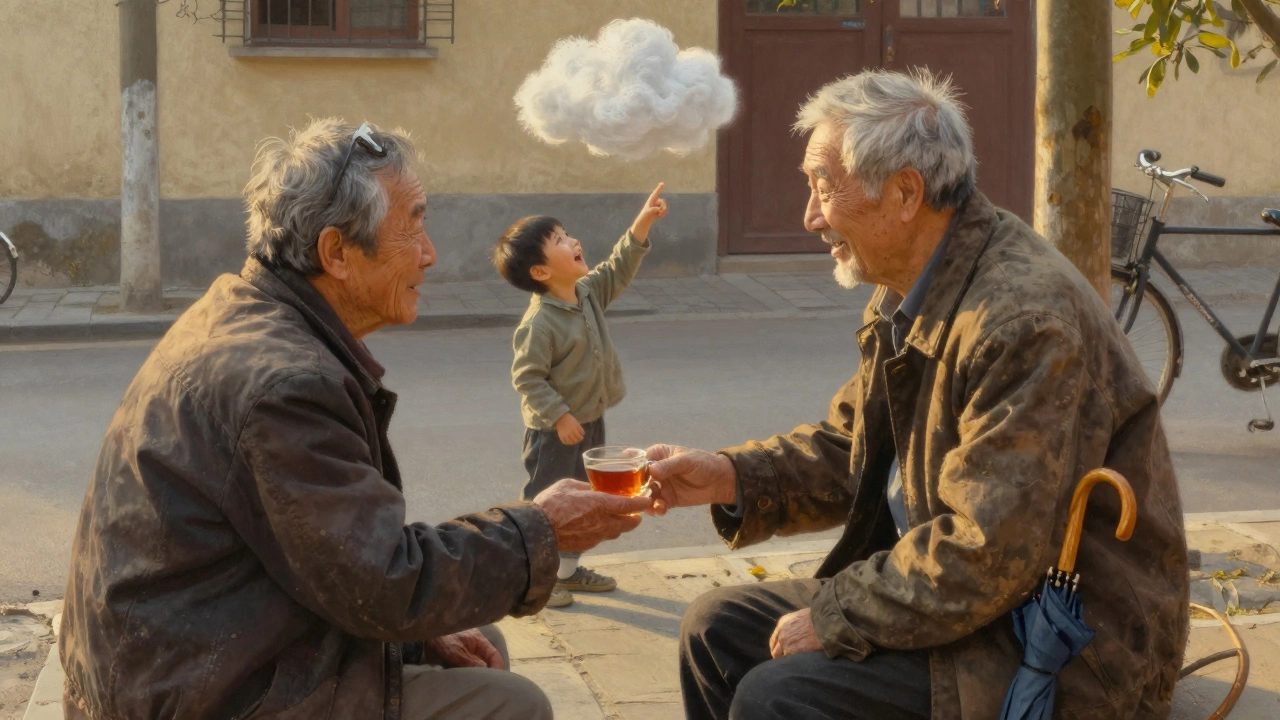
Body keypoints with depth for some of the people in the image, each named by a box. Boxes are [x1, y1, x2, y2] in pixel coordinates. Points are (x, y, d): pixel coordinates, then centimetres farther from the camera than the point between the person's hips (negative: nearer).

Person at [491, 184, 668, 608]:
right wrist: (559, 416, -24)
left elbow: (618, 270, 9)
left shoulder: (588, 292, -1)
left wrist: (642, 224, 0)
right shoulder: (539, 323, -25)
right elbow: (527, 377, -24)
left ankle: (567, 568, 33)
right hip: (554, 430, -9)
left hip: (590, 420, 9)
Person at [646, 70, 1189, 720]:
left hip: (1071, 656, -9)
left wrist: (831, 618, -18)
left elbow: (986, 554, -28)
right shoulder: (908, 298, 4)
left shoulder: (1024, 319, -26)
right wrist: (732, 477, 0)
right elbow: (850, 443, 16)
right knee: (718, 627, 8)